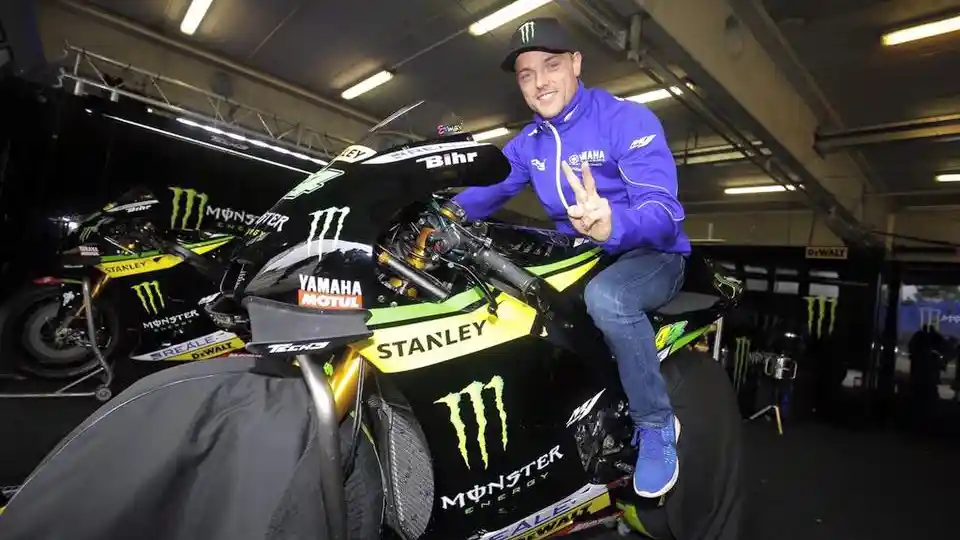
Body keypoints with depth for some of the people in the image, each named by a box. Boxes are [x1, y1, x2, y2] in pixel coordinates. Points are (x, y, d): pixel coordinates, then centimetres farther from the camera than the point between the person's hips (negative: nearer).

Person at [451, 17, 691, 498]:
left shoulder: (629, 119, -15)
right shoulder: (527, 142, 7)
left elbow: (663, 212, -26)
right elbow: (485, 193, 4)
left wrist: (613, 224, -48)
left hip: (651, 253, -6)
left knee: (606, 297, -38)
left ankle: (656, 424, -13)